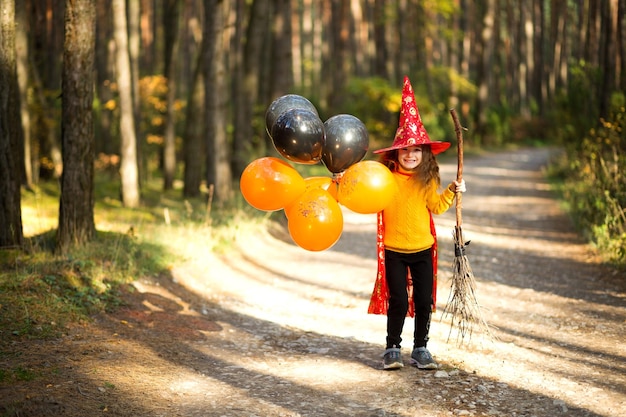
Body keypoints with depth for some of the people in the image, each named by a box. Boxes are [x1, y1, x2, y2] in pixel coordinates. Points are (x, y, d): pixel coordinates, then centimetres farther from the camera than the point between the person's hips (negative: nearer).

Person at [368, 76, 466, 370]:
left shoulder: (427, 180, 1)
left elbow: (435, 206, 7)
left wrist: (452, 192, -5)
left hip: (423, 249, 3)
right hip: (394, 250, -3)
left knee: (424, 302, 5)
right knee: (398, 302, -3)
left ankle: (420, 349, 18)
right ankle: (392, 349, 12)